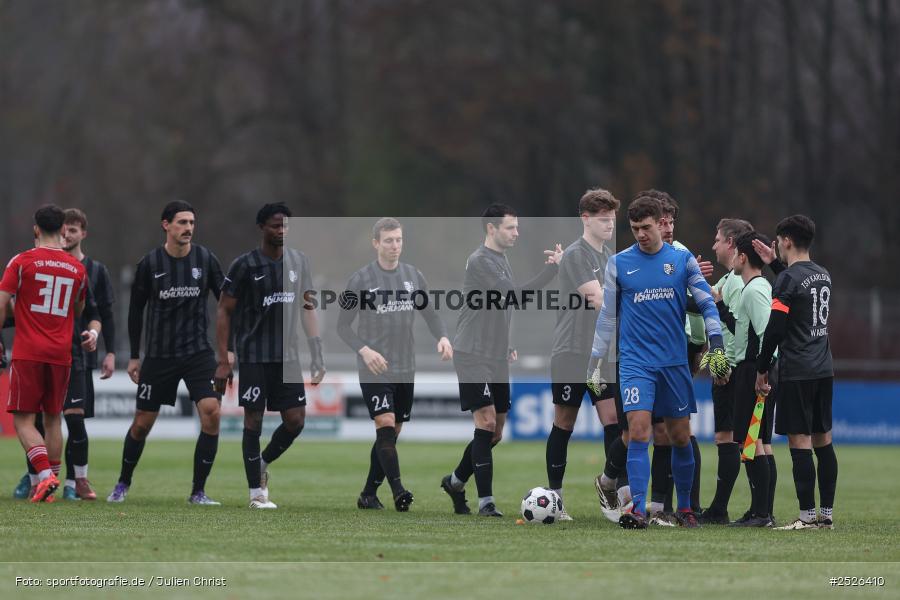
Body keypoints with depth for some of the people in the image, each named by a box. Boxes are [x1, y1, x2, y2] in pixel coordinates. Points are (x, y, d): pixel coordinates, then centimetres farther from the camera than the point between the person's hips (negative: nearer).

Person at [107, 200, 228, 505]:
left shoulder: (205, 259, -3)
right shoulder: (150, 263, -4)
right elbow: (136, 309, 6)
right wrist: (134, 356, 6)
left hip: (198, 352, 0)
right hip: (158, 354, 0)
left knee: (211, 413, -17)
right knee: (142, 422, 4)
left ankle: (198, 492, -7)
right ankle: (123, 484, 29)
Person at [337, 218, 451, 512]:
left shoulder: (414, 276, 8)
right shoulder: (361, 280, -4)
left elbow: (430, 314, 12)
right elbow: (343, 326, -2)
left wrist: (442, 337, -10)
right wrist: (364, 350, -19)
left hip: (406, 370, 5)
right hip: (374, 370, -5)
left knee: (391, 434, 8)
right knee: (386, 427, -18)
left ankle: (368, 494, 19)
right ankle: (398, 492, -25)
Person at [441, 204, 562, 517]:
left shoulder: (501, 259, 16)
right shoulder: (480, 261, -14)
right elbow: (517, 294, -25)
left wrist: (506, 345, 17)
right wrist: (553, 268, -25)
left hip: (497, 360, 9)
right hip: (473, 357, -9)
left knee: (495, 432, 10)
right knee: (487, 423, -13)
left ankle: (456, 481, 28)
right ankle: (486, 501, -13)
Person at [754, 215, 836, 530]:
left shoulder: (787, 279, -12)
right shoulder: (823, 276, 11)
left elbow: (774, 330, -15)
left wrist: (762, 370, -5)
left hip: (796, 373, -8)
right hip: (823, 370, 8)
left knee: (799, 440, -7)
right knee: (822, 439, 10)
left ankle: (808, 515, -10)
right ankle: (827, 513, 13)